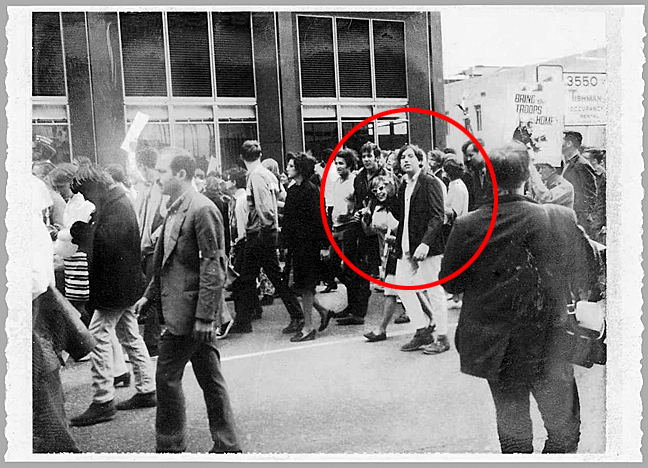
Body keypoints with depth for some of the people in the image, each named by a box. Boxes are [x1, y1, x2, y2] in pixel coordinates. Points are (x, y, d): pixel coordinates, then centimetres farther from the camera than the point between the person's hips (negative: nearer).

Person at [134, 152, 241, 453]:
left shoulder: (202, 209, -15)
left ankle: (169, 446, 17)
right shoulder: (176, 210, 14)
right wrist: (151, 294, 20)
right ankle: (226, 445, 22)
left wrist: (204, 316, -21)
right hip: (184, 308, 9)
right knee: (210, 379, 13)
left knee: (167, 376, 1)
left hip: (190, 309, -9)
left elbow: (213, 266, -19)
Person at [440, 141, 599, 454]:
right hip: (548, 347, -2)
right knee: (564, 427, 18)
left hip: (493, 344, 2)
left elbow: (450, 283, -1)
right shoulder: (561, 220, -15)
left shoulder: (466, 226, -12)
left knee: (512, 428, 19)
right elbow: (586, 278, -2)